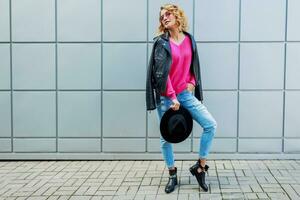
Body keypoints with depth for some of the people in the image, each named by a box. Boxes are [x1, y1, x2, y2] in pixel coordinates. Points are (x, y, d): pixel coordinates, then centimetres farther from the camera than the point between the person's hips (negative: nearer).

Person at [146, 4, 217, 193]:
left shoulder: (189, 39, 6)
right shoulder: (161, 43, -7)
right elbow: (160, 73, -13)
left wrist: (192, 83, 0)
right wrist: (172, 97, -16)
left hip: (185, 93, 3)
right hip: (165, 96, -3)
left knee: (211, 124, -10)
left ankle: (200, 167, 4)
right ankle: (172, 175, 22)